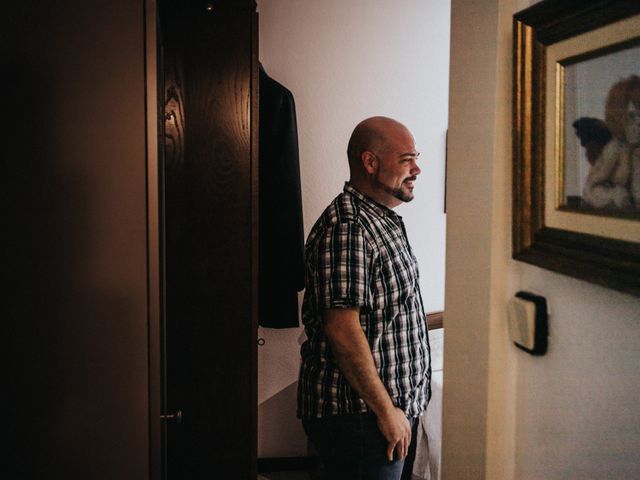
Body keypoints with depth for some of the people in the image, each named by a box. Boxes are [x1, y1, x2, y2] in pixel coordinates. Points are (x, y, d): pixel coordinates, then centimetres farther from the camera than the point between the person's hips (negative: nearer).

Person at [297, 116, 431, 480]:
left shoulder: (385, 221, 13)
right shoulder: (346, 228, -20)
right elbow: (342, 329, -26)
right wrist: (386, 410, -21)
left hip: (389, 408, 10)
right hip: (357, 418, -10)